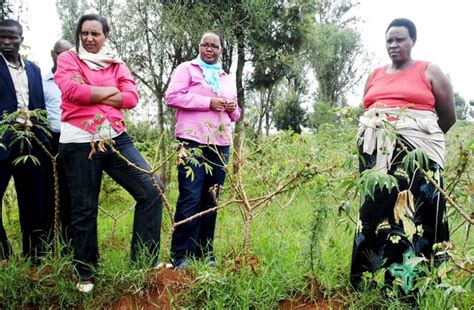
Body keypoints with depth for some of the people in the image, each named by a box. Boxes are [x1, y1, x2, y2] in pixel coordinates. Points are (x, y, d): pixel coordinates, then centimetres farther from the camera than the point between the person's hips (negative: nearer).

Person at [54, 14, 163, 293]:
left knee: (151, 189, -8)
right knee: (84, 210, 5)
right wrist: (110, 92, -4)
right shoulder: (67, 59, 6)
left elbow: (132, 97, -3)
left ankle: (144, 260, 5)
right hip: (79, 142, -3)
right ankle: (86, 274, 22)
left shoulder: (117, 64, 14)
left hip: (116, 137, 3)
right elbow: (73, 91, -14)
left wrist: (91, 94, -10)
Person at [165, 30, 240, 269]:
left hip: (220, 145, 6)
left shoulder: (227, 78, 25)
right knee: (190, 198, -8)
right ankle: (180, 255, -1)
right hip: (193, 142, -5)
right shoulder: (186, 69, 7)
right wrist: (208, 102, -13)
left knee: (211, 199, 7)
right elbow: (172, 97, -7)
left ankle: (205, 252, 15)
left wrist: (233, 109, 3)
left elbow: (234, 114, 29)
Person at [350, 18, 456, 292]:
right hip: (375, 154, 4)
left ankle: (411, 284, -1)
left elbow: (449, 117, 10)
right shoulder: (375, 76, 19)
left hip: (416, 154, -4)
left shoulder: (429, 71, 7)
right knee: (374, 212, 0)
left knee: (413, 213, -9)